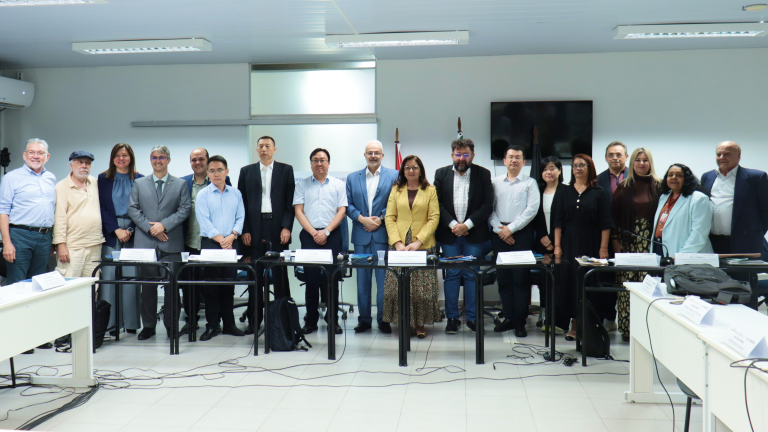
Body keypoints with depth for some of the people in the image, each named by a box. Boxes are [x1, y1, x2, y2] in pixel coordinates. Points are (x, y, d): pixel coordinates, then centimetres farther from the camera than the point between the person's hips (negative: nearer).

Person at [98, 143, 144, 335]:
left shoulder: (140, 180, 8)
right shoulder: (103, 179, 10)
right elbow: (102, 208, 4)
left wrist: (130, 230, -8)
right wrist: (116, 230, -6)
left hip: (133, 234, 0)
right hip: (110, 234, 1)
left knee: (131, 277, -3)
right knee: (109, 276, -4)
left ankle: (131, 322, 4)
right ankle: (109, 322, 2)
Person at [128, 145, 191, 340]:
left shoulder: (181, 185, 9)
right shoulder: (139, 184, 14)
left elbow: (184, 210, 1)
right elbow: (133, 209, 7)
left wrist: (163, 225, -11)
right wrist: (150, 228, -7)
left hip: (171, 243, -1)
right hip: (145, 242, 1)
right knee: (148, 285, 4)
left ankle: (171, 325, 10)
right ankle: (148, 325, 13)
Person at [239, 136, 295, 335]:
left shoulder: (286, 170, 8)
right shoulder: (246, 171, 11)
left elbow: (290, 201, 3)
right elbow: (242, 202, 7)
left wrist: (287, 227, -7)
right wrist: (244, 230, -1)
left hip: (278, 228, -1)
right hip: (255, 228, 1)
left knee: (280, 274, 2)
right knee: (255, 275, 3)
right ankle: (253, 320, 8)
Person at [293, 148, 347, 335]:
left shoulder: (338, 185, 10)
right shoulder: (302, 185, 10)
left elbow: (342, 211, 3)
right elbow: (298, 211, 4)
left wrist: (326, 231, -9)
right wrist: (313, 232, -8)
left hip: (332, 235, 0)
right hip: (309, 235, 0)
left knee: (332, 278, -1)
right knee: (311, 277, 1)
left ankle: (333, 320, 7)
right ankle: (311, 321, 8)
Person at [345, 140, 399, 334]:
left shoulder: (393, 176, 5)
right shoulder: (352, 178, 12)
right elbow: (348, 205, 7)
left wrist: (380, 219, -11)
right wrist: (362, 219, -8)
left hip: (383, 234, -3)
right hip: (361, 235, 3)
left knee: (384, 278, -1)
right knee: (362, 278, 7)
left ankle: (383, 319, 8)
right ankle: (364, 319, 15)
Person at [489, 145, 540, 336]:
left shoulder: (530, 183, 4)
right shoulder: (495, 182, 11)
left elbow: (531, 210, -6)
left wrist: (511, 228, -11)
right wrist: (499, 228, -7)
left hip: (522, 234, -3)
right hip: (499, 233, 3)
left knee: (521, 278, -3)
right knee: (503, 277, 6)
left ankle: (520, 321, 2)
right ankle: (508, 317, 15)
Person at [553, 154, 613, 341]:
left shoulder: (599, 193, 3)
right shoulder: (563, 193, 9)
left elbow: (605, 223, 0)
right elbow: (558, 221, 6)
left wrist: (603, 248, -7)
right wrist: (557, 246, -2)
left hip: (591, 245, -2)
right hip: (569, 244, 2)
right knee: (569, 281, -1)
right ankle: (574, 325, 6)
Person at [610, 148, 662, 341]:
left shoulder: (659, 185, 6)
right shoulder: (624, 187, 9)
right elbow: (614, 214, 7)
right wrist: (615, 240, 0)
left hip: (651, 241, -1)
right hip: (628, 242, 1)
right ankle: (627, 328, 4)